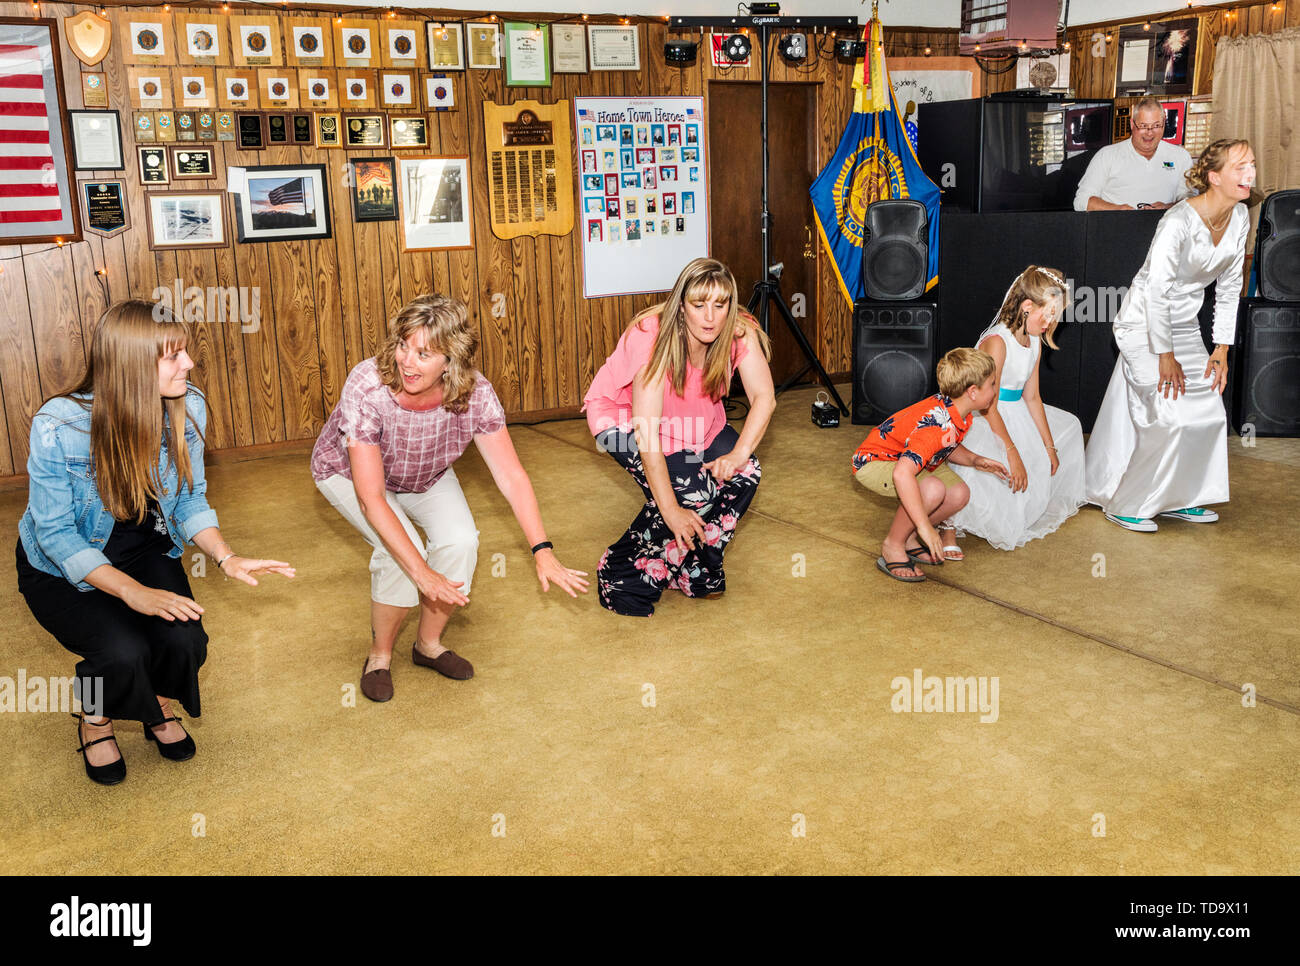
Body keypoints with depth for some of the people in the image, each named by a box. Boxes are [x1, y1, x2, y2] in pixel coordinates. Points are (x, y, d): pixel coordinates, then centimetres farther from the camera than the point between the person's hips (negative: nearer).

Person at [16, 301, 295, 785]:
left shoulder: (188, 409, -15)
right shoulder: (58, 426, -29)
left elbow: (189, 499, -3)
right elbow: (57, 534, -23)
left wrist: (226, 557, -20)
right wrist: (134, 592, -34)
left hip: (145, 549, 4)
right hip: (61, 568, -3)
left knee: (184, 640, -22)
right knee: (123, 651, -27)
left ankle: (158, 707, 15)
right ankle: (95, 720, 10)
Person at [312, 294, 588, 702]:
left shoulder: (475, 395, -32)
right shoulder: (366, 388, -40)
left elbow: (511, 475, -26)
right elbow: (370, 498, -39)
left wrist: (543, 552, -35)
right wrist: (423, 574, -42)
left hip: (425, 476, 3)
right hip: (348, 471, -3)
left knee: (460, 540, -20)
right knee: (399, 553, -25)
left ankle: (429, 644, 7)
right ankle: (379, 656, 2)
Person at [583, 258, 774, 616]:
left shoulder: (739, 331, -21)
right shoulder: (654, 338, -34)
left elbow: (764, 397, -24)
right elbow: (647, 430, -36)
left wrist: (739, 453, -41)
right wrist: (670, 511, -38)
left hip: (693, 417, 5)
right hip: (623, 416, -5)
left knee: (744, 474, -16)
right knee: (689, 492, -24)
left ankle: (695, 568, 6)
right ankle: (622, 576, -4)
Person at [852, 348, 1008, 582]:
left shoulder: (952, 406, -7)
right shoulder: (937, 427, -36)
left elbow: (946, 446, 15)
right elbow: (902, 474, -47)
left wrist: (974, 461, -4)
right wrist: (925, 526, -43)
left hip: (904, 456, 10)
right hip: (873, 461, -10)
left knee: (959, 493, -6)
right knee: (933, 490, -33)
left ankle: (908, 538, 11)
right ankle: (893, 545, -12)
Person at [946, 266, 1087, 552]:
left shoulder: (1035, 343, 6)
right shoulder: (996, 342, -22)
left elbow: (1032, 397, 12)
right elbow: (989, 408, -25)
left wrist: (1049, 446, 12)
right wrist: (1013, 453, -25)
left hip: (1015, 416, 10)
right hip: (984, 422, -10)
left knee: (1068, 427, 25)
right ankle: (946, 528, -21)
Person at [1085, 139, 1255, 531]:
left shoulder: (1239, 218, -1)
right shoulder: (1180, 221, -25)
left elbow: (1229, 287, 6)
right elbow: (1158, 292, -25)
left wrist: (1221, 349, 4)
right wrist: (1166, 355, -19)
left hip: (1184, 325, 8)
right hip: (1144, 323, -8)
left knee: (1209, 411, 6)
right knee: (1170, 417, -13)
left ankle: (1179, 499, 21)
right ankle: (1124, 505, 2)